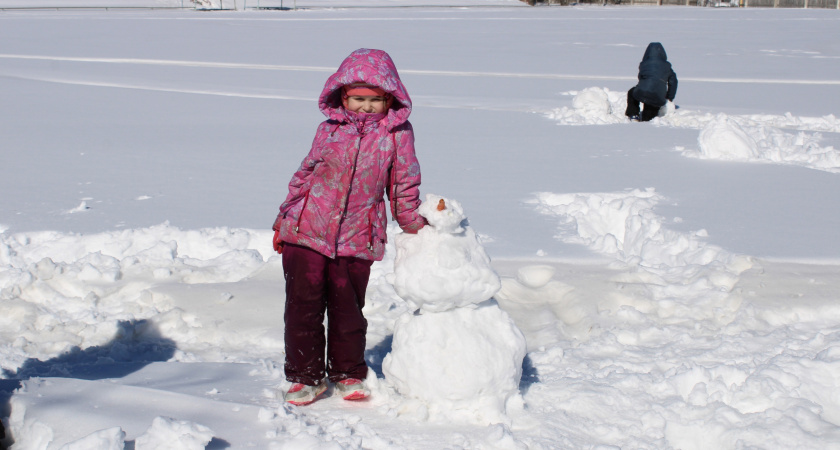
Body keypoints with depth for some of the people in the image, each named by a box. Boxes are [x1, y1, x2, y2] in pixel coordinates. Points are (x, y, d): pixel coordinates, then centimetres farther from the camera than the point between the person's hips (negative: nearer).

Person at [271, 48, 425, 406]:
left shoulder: (397, 134, -1)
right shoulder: (330, 128, 4)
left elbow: (404, 184, 10)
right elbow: (305, 173, 13)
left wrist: (414, 225, 14)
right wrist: (284, 217, 15)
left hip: (357, 240, -1)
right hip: (306, 232, 1)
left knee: (348, 310, 10)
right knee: (303, 306, 4)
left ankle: (348, 373, 29)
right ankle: (306, 376, 18)